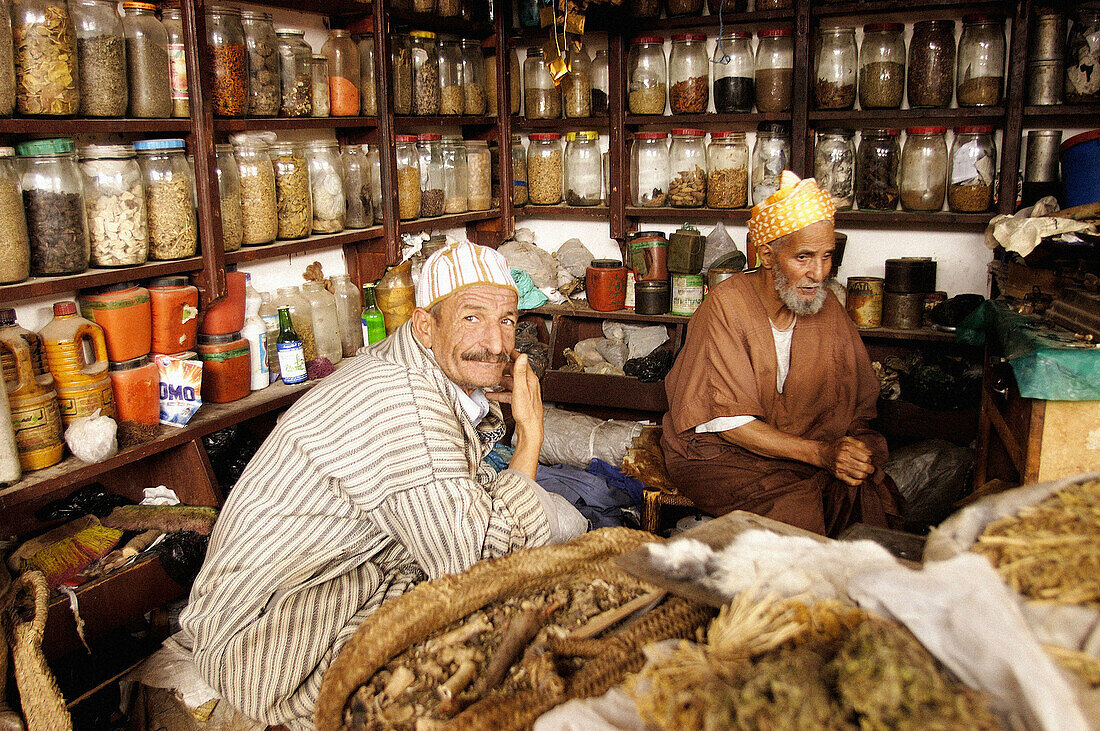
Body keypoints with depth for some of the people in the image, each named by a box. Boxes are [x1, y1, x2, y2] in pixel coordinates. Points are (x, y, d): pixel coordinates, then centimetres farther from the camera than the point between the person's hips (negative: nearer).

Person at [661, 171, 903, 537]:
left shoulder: (827, 306, 2)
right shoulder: (727, 305, -16)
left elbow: (858, 404, 4)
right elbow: (727, 420, -20)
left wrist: (857, 449, -18)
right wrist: (820, 452, -27)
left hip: (805, 449, 5)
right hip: (716, 452, -5)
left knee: (868, 491, -20)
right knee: (795, 506, -30)